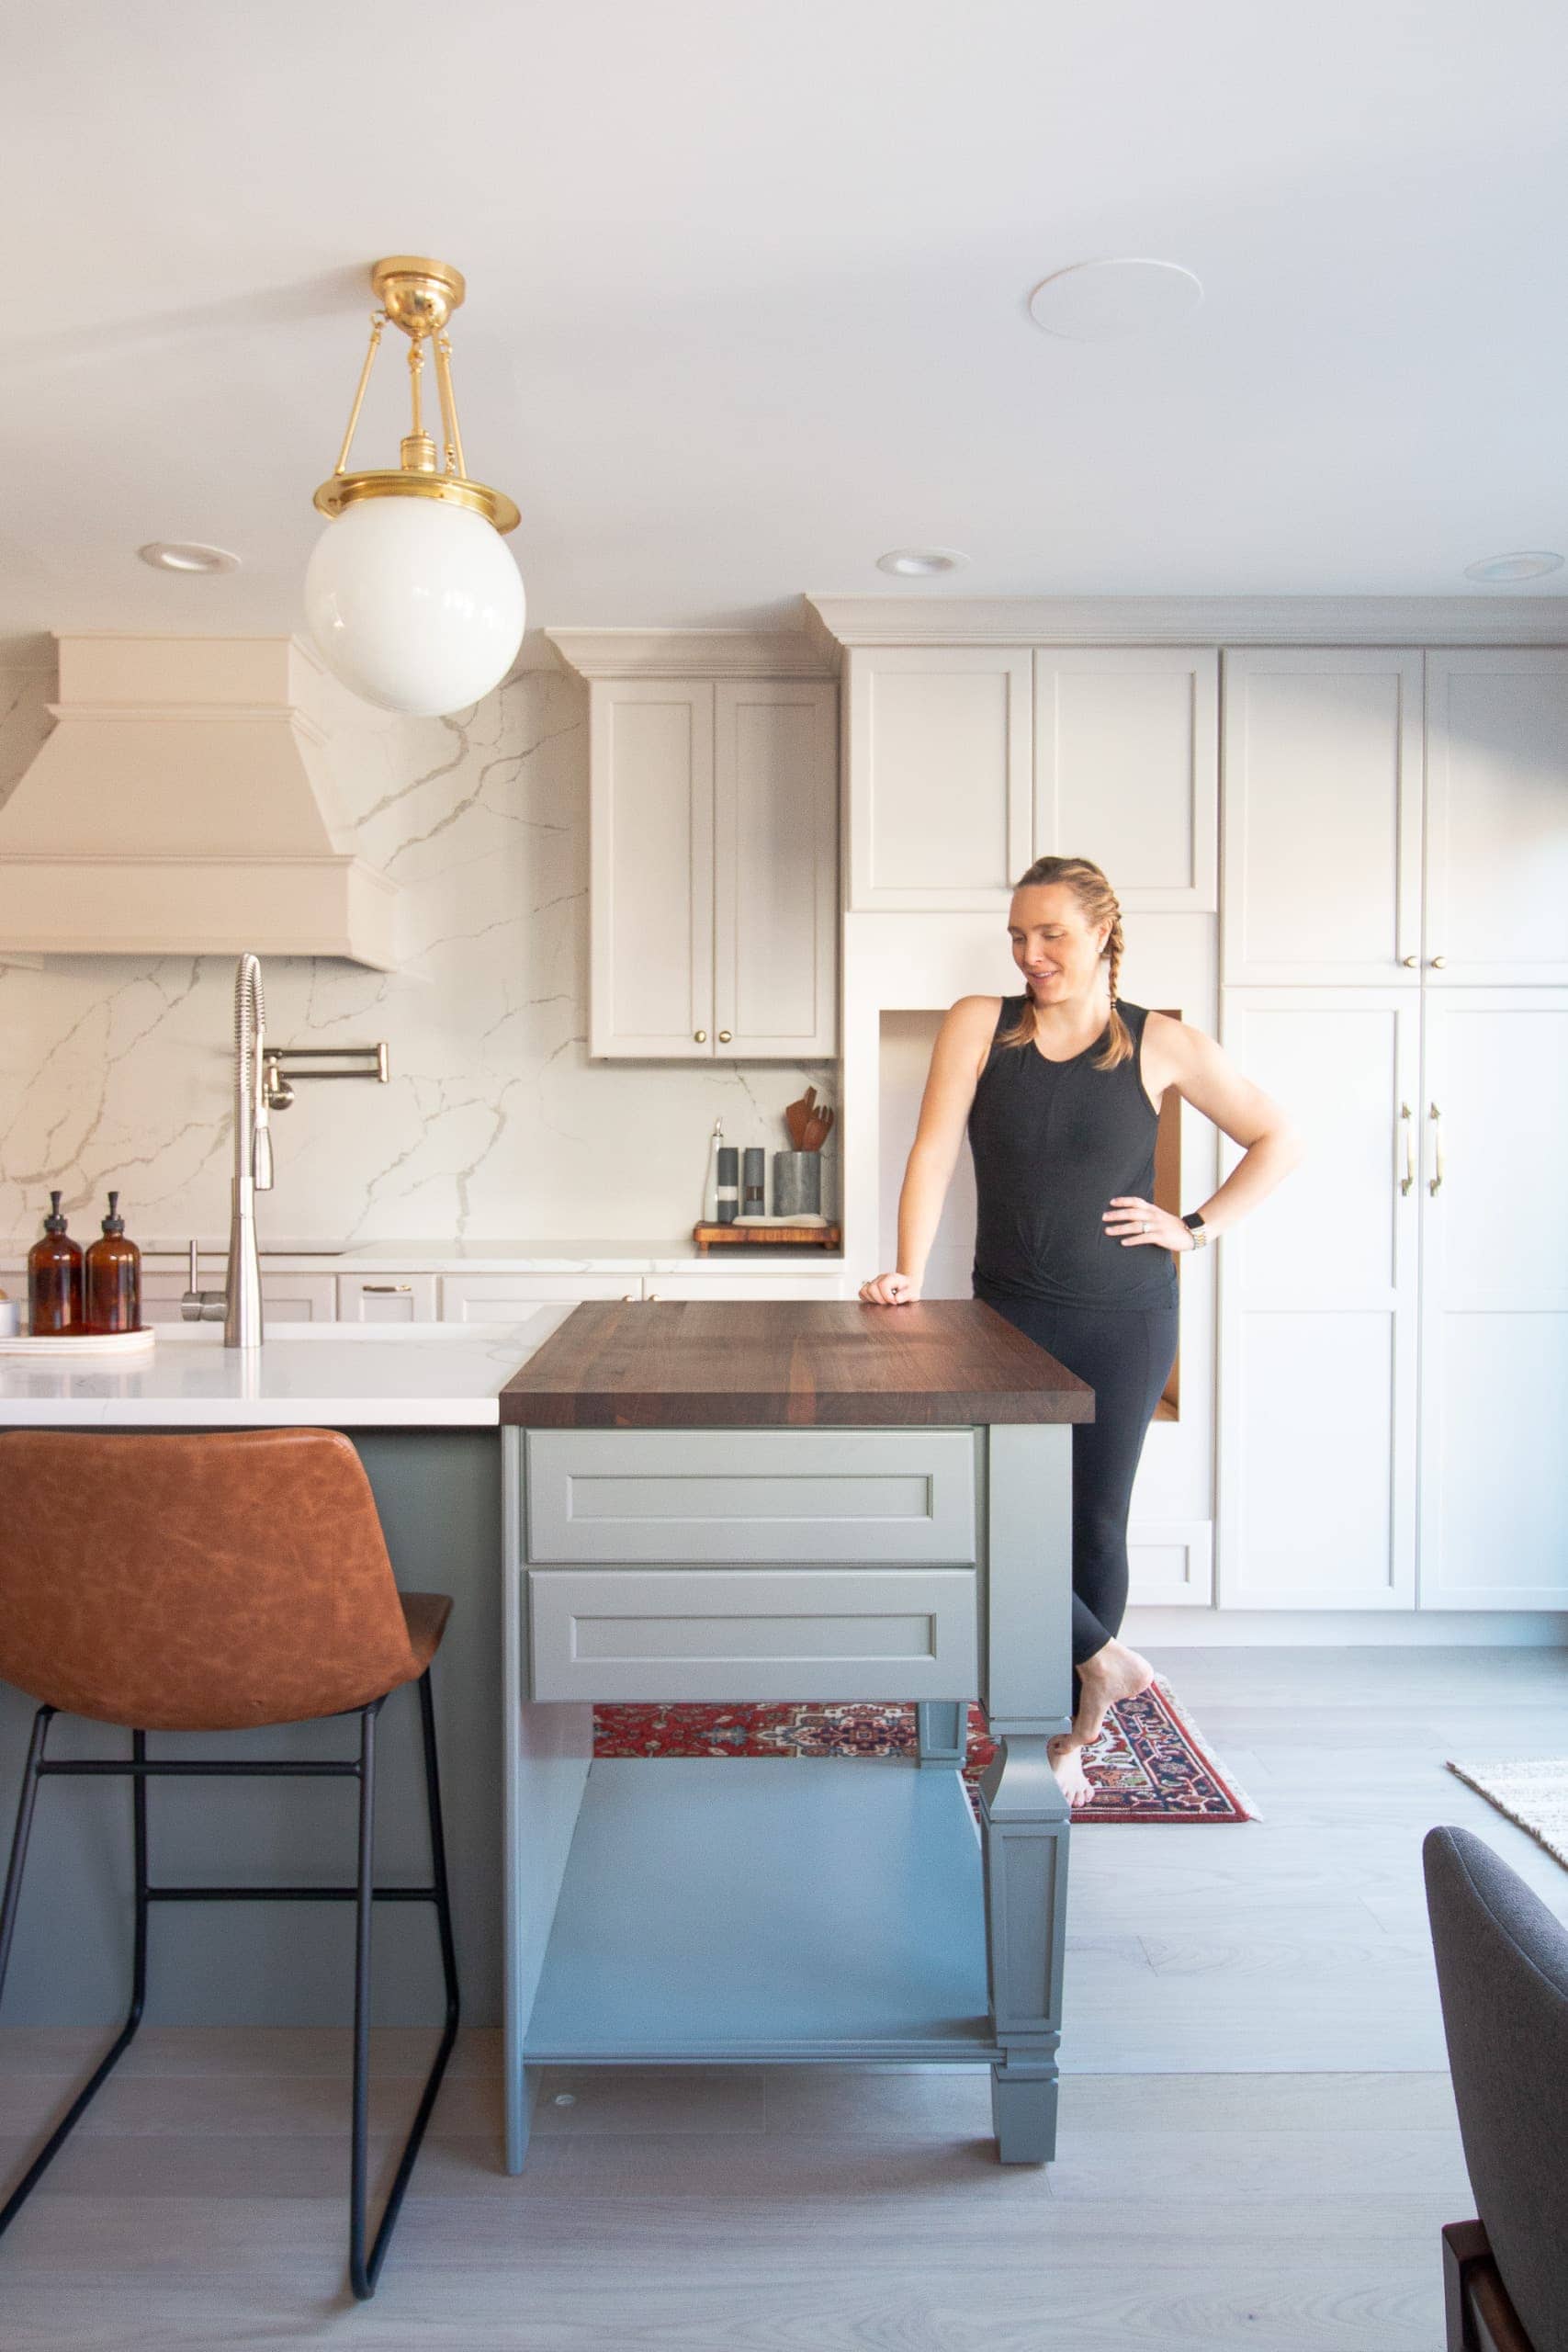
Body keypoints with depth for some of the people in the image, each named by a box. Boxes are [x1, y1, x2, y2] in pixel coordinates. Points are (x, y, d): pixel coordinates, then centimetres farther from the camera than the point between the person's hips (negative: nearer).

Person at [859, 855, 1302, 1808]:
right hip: (1012, 1314, 1)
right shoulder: (980, 1024, -1)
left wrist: (1198, 1227, -3)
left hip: (1127, 1322, -1)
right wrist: (908, 1272, -16)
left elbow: (1279, 1139, 6)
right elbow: (936, 1153, -7)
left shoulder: (1163, 1044, -3)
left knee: (1095, 1521, 7)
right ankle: (1107, 1661, 19)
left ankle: (1072, 1734, 27)